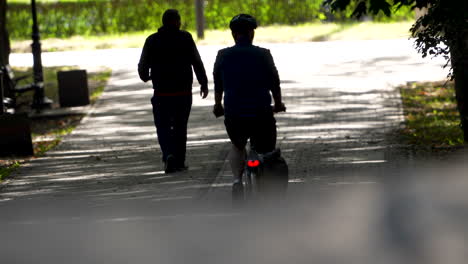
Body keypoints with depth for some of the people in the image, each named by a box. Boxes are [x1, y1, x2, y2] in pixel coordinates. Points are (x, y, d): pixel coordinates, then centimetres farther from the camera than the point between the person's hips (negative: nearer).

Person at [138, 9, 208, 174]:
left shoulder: (152, 41, 0)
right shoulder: (185, 38, -2)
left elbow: (142, 66, 1)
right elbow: (197, 63, -5)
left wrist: (145, 77, 22)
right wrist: (204, 84, 2)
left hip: (161, 93, 0)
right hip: (183, 92, 0)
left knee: (163, 127, 6)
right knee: (180, 127, 12)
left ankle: (169, 155, -18)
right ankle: (179, 162, 14)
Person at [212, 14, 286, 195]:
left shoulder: (223, 55, 1)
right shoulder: (263, 54, -4)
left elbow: (218, 83, 15)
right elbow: (274, 82, 6)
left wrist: (218, 105, 33)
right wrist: (278, 104, 25)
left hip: (233, 115, 2)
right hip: (262, 115, -2)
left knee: (237, 147, 27)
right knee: (267, 153, 15)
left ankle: (237, 179, 3)